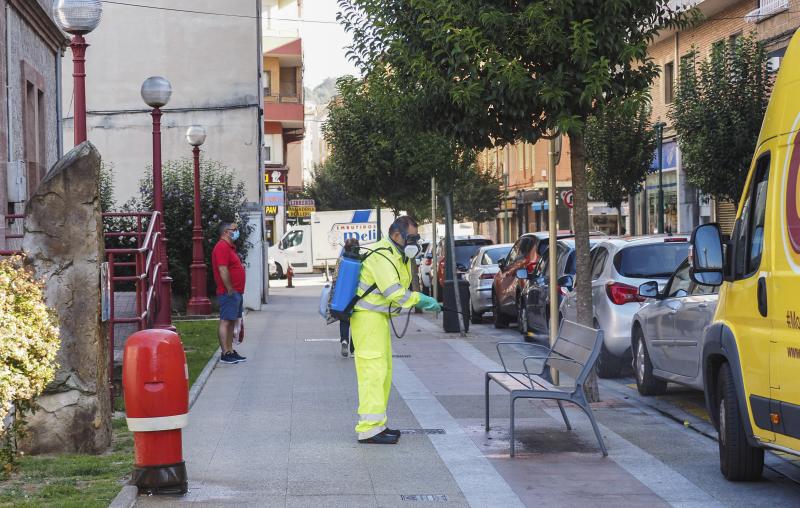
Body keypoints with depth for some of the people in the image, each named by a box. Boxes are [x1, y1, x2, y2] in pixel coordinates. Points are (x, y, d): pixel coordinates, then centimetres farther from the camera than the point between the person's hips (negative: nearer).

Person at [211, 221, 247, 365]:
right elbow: (223, 270, -21)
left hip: (236, 292, 11)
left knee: (231, 322, 12)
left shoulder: (230, 247, 20)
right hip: (229, 293, -11)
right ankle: (225, 354, -10)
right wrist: (230, 290, -21)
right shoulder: (222, 247, -14)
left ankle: (230, 351, 17)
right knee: (225, 322, -9)